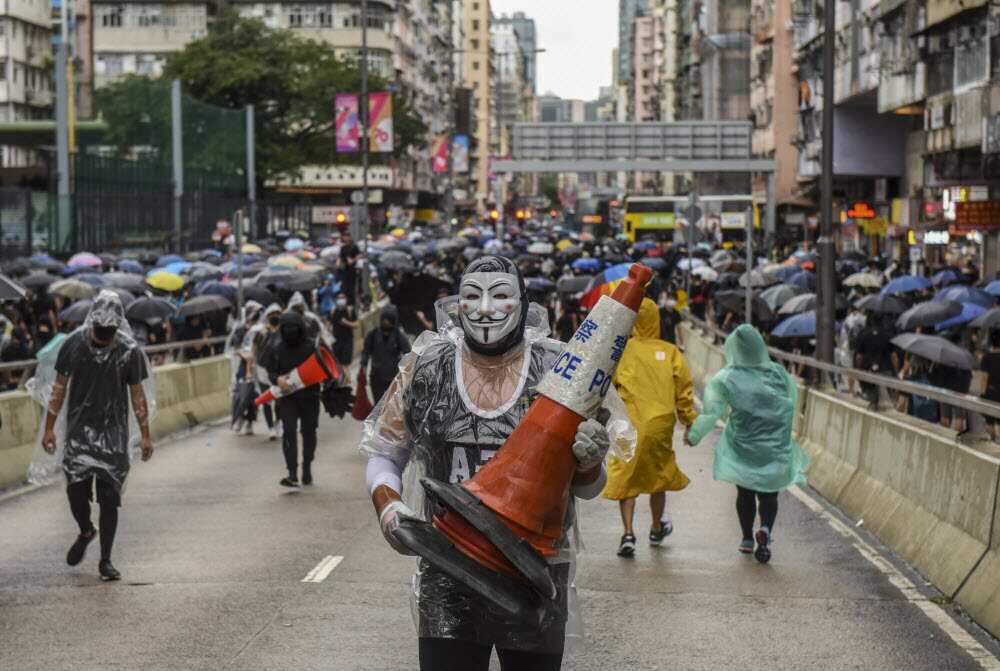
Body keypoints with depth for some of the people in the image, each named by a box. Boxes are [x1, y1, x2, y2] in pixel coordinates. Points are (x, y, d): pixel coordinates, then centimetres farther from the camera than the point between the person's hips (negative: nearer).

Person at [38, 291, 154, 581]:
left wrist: (145, 434, 3)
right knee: (76, 492, -4)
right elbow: (60, 387, 4)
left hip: (113, 432, -1)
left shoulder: (128, 350, -6)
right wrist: (49, 428, 5)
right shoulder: (73, 344, -4)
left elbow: (136, 393, 3)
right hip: (79, 429, 1)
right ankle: (85, 532, 29)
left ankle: (105, 560, 9)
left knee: (109, 498, -2)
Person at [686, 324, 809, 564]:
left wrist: (694, 434, -2)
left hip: (742, 448, -1)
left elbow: (712, 412, -14)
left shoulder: (726, 379, -11)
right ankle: (765, 529, -16)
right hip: (776, 449, 1)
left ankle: (747, 539, 24)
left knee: (745, 493, 19)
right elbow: (792, 402, 5)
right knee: (769, 495, 10)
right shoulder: (779, 373, -4)